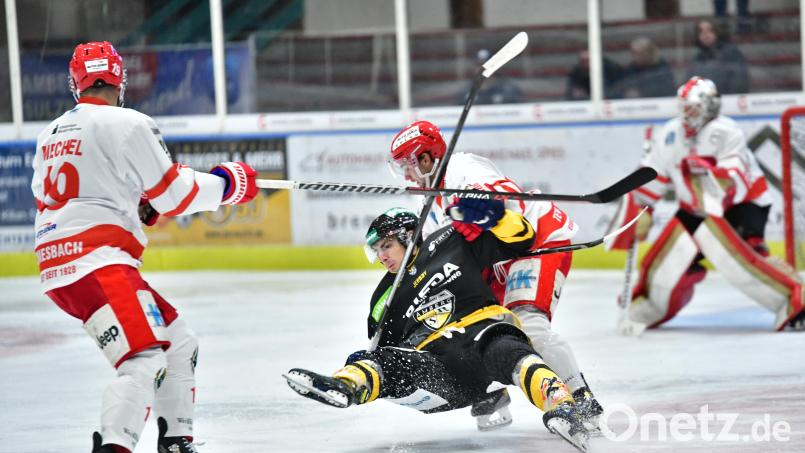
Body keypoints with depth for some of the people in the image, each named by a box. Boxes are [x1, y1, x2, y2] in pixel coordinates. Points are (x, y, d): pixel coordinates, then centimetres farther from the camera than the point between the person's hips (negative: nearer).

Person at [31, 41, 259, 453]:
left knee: (178, 344, 20)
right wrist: (229, 182, 12)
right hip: (96, 263, -9)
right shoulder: (127, 124, -5)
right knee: (145, 361, -23)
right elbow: (174, 195, -4)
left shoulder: (51, 134, 20)